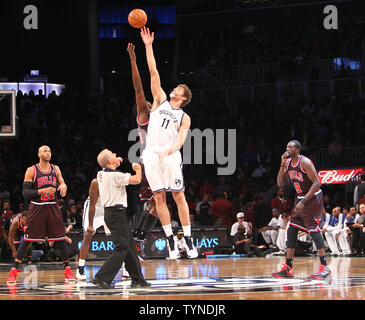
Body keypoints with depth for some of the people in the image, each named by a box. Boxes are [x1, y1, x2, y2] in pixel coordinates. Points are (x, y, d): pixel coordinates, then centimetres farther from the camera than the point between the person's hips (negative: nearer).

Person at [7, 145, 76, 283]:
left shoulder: (55, 169, 8)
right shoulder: (31, 171, -5)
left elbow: (62, 183, 17)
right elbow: (25, 193, -9)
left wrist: (63, 185, -8)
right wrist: (42, 191, -22)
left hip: (53, 208, 4)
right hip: (37, 208, -4)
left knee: (61, 239, 1)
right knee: (27, 239, -5)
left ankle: (67, 270, 10)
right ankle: (13, 271, 0)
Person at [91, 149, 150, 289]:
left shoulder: (101, 173, 9)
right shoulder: (115, 175, -17)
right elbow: (136, 180, -20)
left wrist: (116, 162, 25)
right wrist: (138, 169, 0)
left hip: (110, 212, 9)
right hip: (117, 213, -9)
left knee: (130, 246, 13)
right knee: (121, 248, -10)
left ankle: (137, 280, 16)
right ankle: (102, 278, -16)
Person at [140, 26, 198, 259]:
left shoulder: (184, 118, 10)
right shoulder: (161, 100, 18)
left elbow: (181, 139, -6)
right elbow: (154, 73, 12)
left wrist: (171, 149, -29)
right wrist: (148, 46, 7)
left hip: (170, 155, -3)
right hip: (151, 153, 3)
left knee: (179, 196, -3)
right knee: (159, 197, 0)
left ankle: (189, 240, 0)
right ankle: (171, 241, 4)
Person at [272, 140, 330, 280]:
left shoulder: (305, 162, -20)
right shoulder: (288, 163, 4)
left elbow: (317, 183, -23)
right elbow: (280, 183, 4)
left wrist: (304, 202, -27)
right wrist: (283, 165, -8)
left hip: (313, 197, -8)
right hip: (300, 198, 9)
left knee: (314, 230, -15)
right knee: (291, 231, 4)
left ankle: (324, 267, -14)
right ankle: (288, 268, 6)